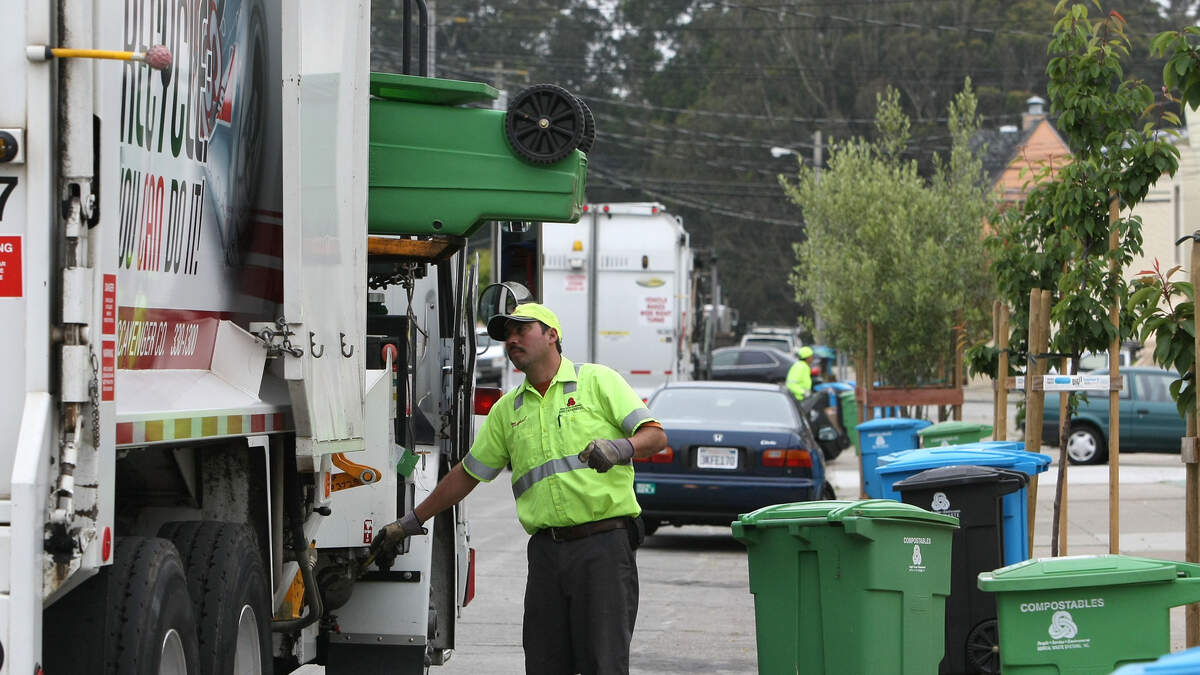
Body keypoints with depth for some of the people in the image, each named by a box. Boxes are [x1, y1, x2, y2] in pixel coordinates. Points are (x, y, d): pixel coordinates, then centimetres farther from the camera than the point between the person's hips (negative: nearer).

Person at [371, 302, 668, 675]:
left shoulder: (597, 381, 5)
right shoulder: (507, 409, 20)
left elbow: (655, 434, -2)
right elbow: (467, 473, 25)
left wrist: (622, 447, -24)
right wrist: (411, 522, 24)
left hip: (604, 544, -5)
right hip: (547, 550, 5)